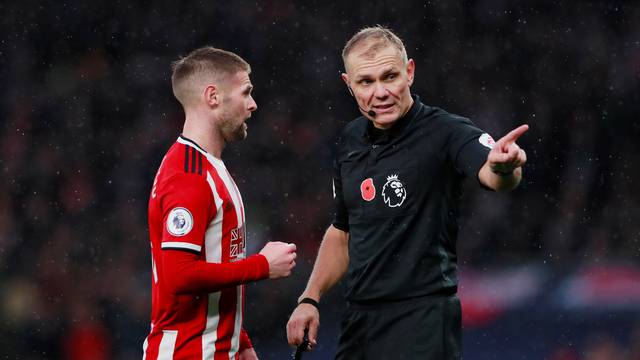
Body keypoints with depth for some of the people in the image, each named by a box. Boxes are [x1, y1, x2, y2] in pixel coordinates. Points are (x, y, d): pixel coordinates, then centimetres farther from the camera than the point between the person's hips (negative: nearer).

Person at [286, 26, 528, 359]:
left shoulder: (446, 132, -12)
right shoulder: (350, 141, 8)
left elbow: (489, 174, -34)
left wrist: (503, 167, -56)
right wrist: (309, 300, 12)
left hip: (421, 320, -6)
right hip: (359, 319, 6)